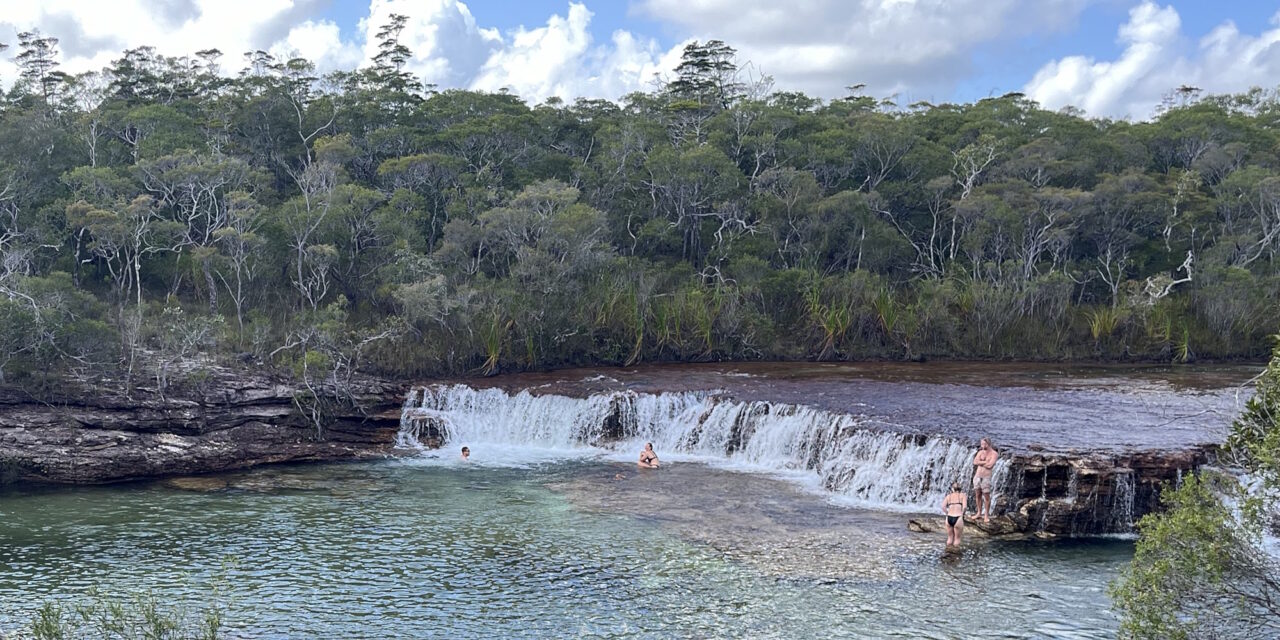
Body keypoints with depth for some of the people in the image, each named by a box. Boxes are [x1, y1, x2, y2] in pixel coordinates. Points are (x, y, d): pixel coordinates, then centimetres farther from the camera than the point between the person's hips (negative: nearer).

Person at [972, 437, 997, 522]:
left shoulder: (994, 454, -5)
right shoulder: (981, 452, 8)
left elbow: (990, 465, -18)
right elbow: (975, 462, -6)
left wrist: (980, 462, -5)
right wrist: (985, 462, -12)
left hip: (986, 477, -4)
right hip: (977, 476, 5)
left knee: (986, 497, -1)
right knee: (978, 495, 11)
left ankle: (986, 515, 8)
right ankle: (979, 513, 22)